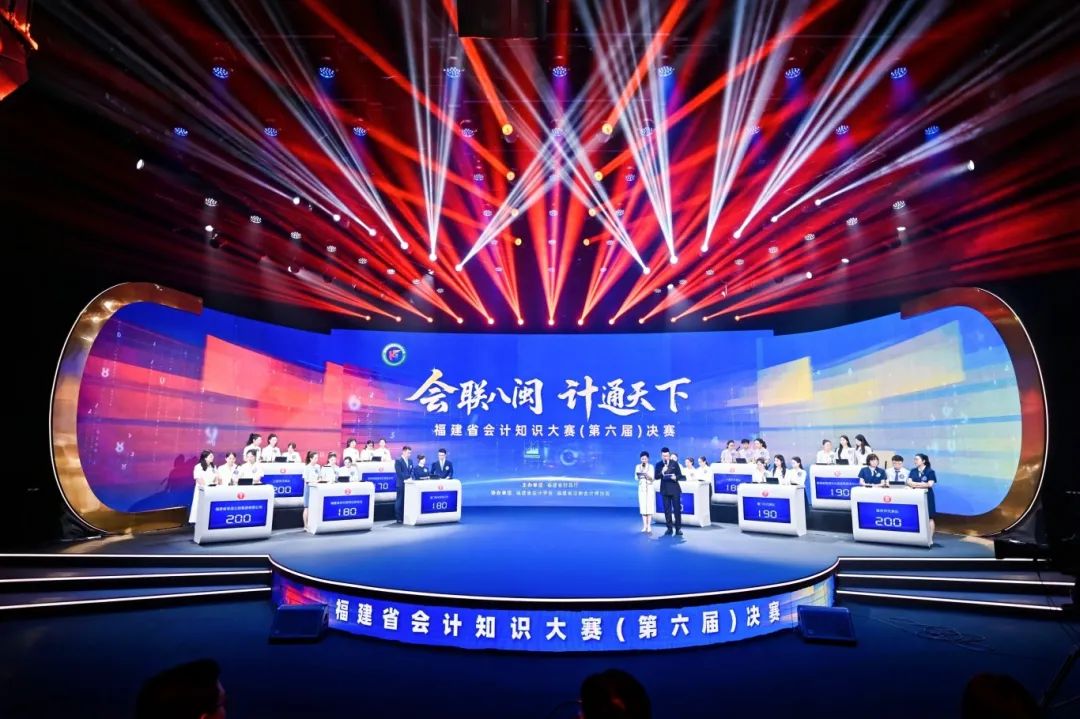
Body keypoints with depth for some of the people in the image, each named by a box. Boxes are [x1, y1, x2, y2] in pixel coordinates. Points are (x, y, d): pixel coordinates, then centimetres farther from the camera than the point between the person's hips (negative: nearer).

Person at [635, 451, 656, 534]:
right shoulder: (638, 466, 5)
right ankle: (645, 526, 0)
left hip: (650, 488, -2)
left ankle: (649, 526, -5)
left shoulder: (651, 466, 0)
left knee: (650, 506, -7)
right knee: (643, 506, -3)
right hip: (641, 488, 2)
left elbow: (653, 478, -7)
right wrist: (638, 474, -20)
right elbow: (636, 478, 1)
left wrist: (647, 475, -25)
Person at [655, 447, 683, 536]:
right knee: (667, 509, 4)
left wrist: (676, 477, -19)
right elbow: (656, 477, -3)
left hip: (675, 489, -1)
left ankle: (678, 528, 7)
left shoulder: (674, 463, 1)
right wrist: (662, 472, -20)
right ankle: (669, 528, 12)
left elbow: (680, 475, 2)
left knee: (677, 509, -1)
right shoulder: (658, 464, 3)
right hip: (664, 490, 1)